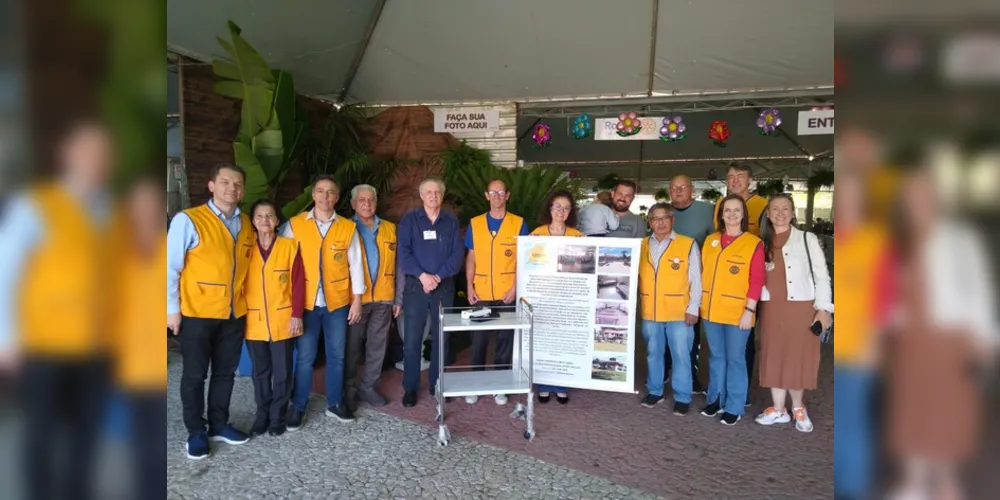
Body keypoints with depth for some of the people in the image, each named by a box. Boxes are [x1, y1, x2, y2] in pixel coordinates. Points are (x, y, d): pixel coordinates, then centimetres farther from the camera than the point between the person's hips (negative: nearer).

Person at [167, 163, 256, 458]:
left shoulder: (246, 225, 6)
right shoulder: (188, 220, -10)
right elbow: (171, 267, -8)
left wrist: (246, 301, 9)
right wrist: (172, 309, -9)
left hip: (235, 313, 5)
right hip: (197, 313, -5)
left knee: (225, 372, 15)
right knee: (195, 375, 8)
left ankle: (219, 425, 30)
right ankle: (196, 432, 22)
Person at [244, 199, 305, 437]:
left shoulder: (290, 246, -3)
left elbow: (298, 282, -4)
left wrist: (297, 314, -10)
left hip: (283, 321, -2)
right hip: (254, 322, 2)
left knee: (282, 371, 6)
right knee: (260, 371, 12)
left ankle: (278, 416, 20)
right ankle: (262, 415, 24)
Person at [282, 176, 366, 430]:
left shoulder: (348, 227, 1)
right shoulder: (294, 225, -1)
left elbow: (355, 264, 3)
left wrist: (357, 299, 1)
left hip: (338, 302, 1)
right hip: (305, 302, -1)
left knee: (336, 355, 11)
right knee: (304, 356, 4)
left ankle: (335, 403, 26)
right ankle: (298, 407, 20)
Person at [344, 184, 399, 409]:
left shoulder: (390, 229, 10)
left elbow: (396, 265, 10)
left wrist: (398, 298, 7)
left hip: (383, 298, 3)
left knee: (377, 346, 9)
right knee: (352, 346, 6)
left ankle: (368, 387, 24)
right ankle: (348, 389, 20)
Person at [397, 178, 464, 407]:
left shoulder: (451, 222, 7)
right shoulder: (410, 219, 3)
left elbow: (457, 254, 0)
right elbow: (404, 251, -6)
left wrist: (438, 276, -13)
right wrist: (422, 275, -17)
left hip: (444, 286, 2)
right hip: (415, 286, -2)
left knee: (441, 338, 7)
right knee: (412, 339, -1)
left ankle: (438, 384, 19)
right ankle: (410, 388, 9)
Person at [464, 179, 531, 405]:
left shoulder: (519, 224, 1)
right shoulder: (475, 223, 6)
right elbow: (470, 257, 7)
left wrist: (515, 287, -9)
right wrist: (469, 287, -2)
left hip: (507, 294, -1)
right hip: (481, 294, 1)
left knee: (505, 340, 7)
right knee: (478, 340, 7)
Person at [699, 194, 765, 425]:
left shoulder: (754, 244, -5)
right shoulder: (710, 240, 8)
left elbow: (757, 280, -8)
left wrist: (749, 310, -13)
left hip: (737, 312, -4)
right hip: (711, 310, 4)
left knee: (735, 358, 3)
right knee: (716, 356, 14)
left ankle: (734, 407, 14)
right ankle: (715, 399, 26)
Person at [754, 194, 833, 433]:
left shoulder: (808, 239, 0)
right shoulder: (762, 243, 10)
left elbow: (822, 275, -1)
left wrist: (823, 307, -8)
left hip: (802, 308, -3)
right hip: (772, 309, 3)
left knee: (798, 357, 3)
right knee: (775, 358, 7)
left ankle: (798, 408, 21)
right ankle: (779, 409, 18)